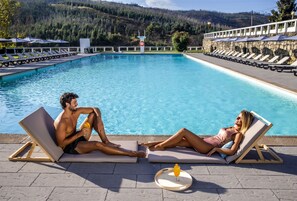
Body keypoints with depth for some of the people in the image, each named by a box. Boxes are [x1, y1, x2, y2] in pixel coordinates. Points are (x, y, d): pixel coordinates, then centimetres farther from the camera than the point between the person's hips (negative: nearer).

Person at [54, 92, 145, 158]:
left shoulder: (76, 111, -6)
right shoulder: (61, 123, -26)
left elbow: (95, 109, 1)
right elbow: (61, 144, -23)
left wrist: (99, 120, -19)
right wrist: (79, 134, -27)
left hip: (78, 137, 8)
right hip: (69, 147, -8)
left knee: (93, 114, -4)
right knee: (97, 144, -32)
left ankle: (106, 141, -8)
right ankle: (132, 154, -31)